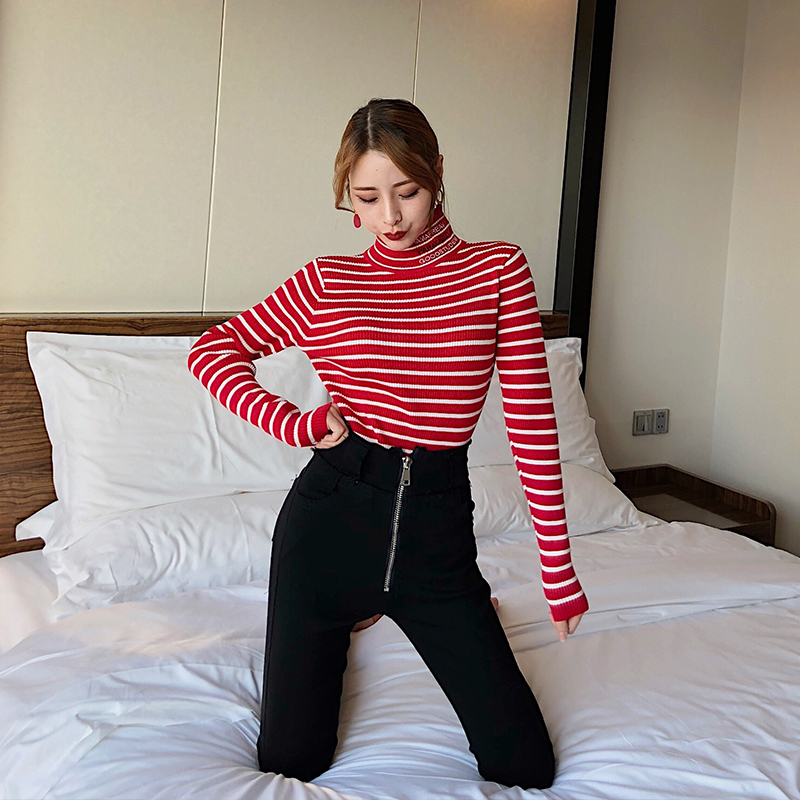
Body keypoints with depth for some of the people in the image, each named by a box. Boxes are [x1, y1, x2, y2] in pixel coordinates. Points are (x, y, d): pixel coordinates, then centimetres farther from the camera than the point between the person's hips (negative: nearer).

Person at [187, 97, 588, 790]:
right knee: (289, 761, 9)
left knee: (527, 767, 3)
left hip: (437, 527, 0)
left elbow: (532, 419, -3)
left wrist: (558, 568, -3)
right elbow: (213, 349, 11)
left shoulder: (499, 270, 0)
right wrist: (290, 422, -5)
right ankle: (346, 620, 36)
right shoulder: (326, 282, 3)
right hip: (331, 517, 1)